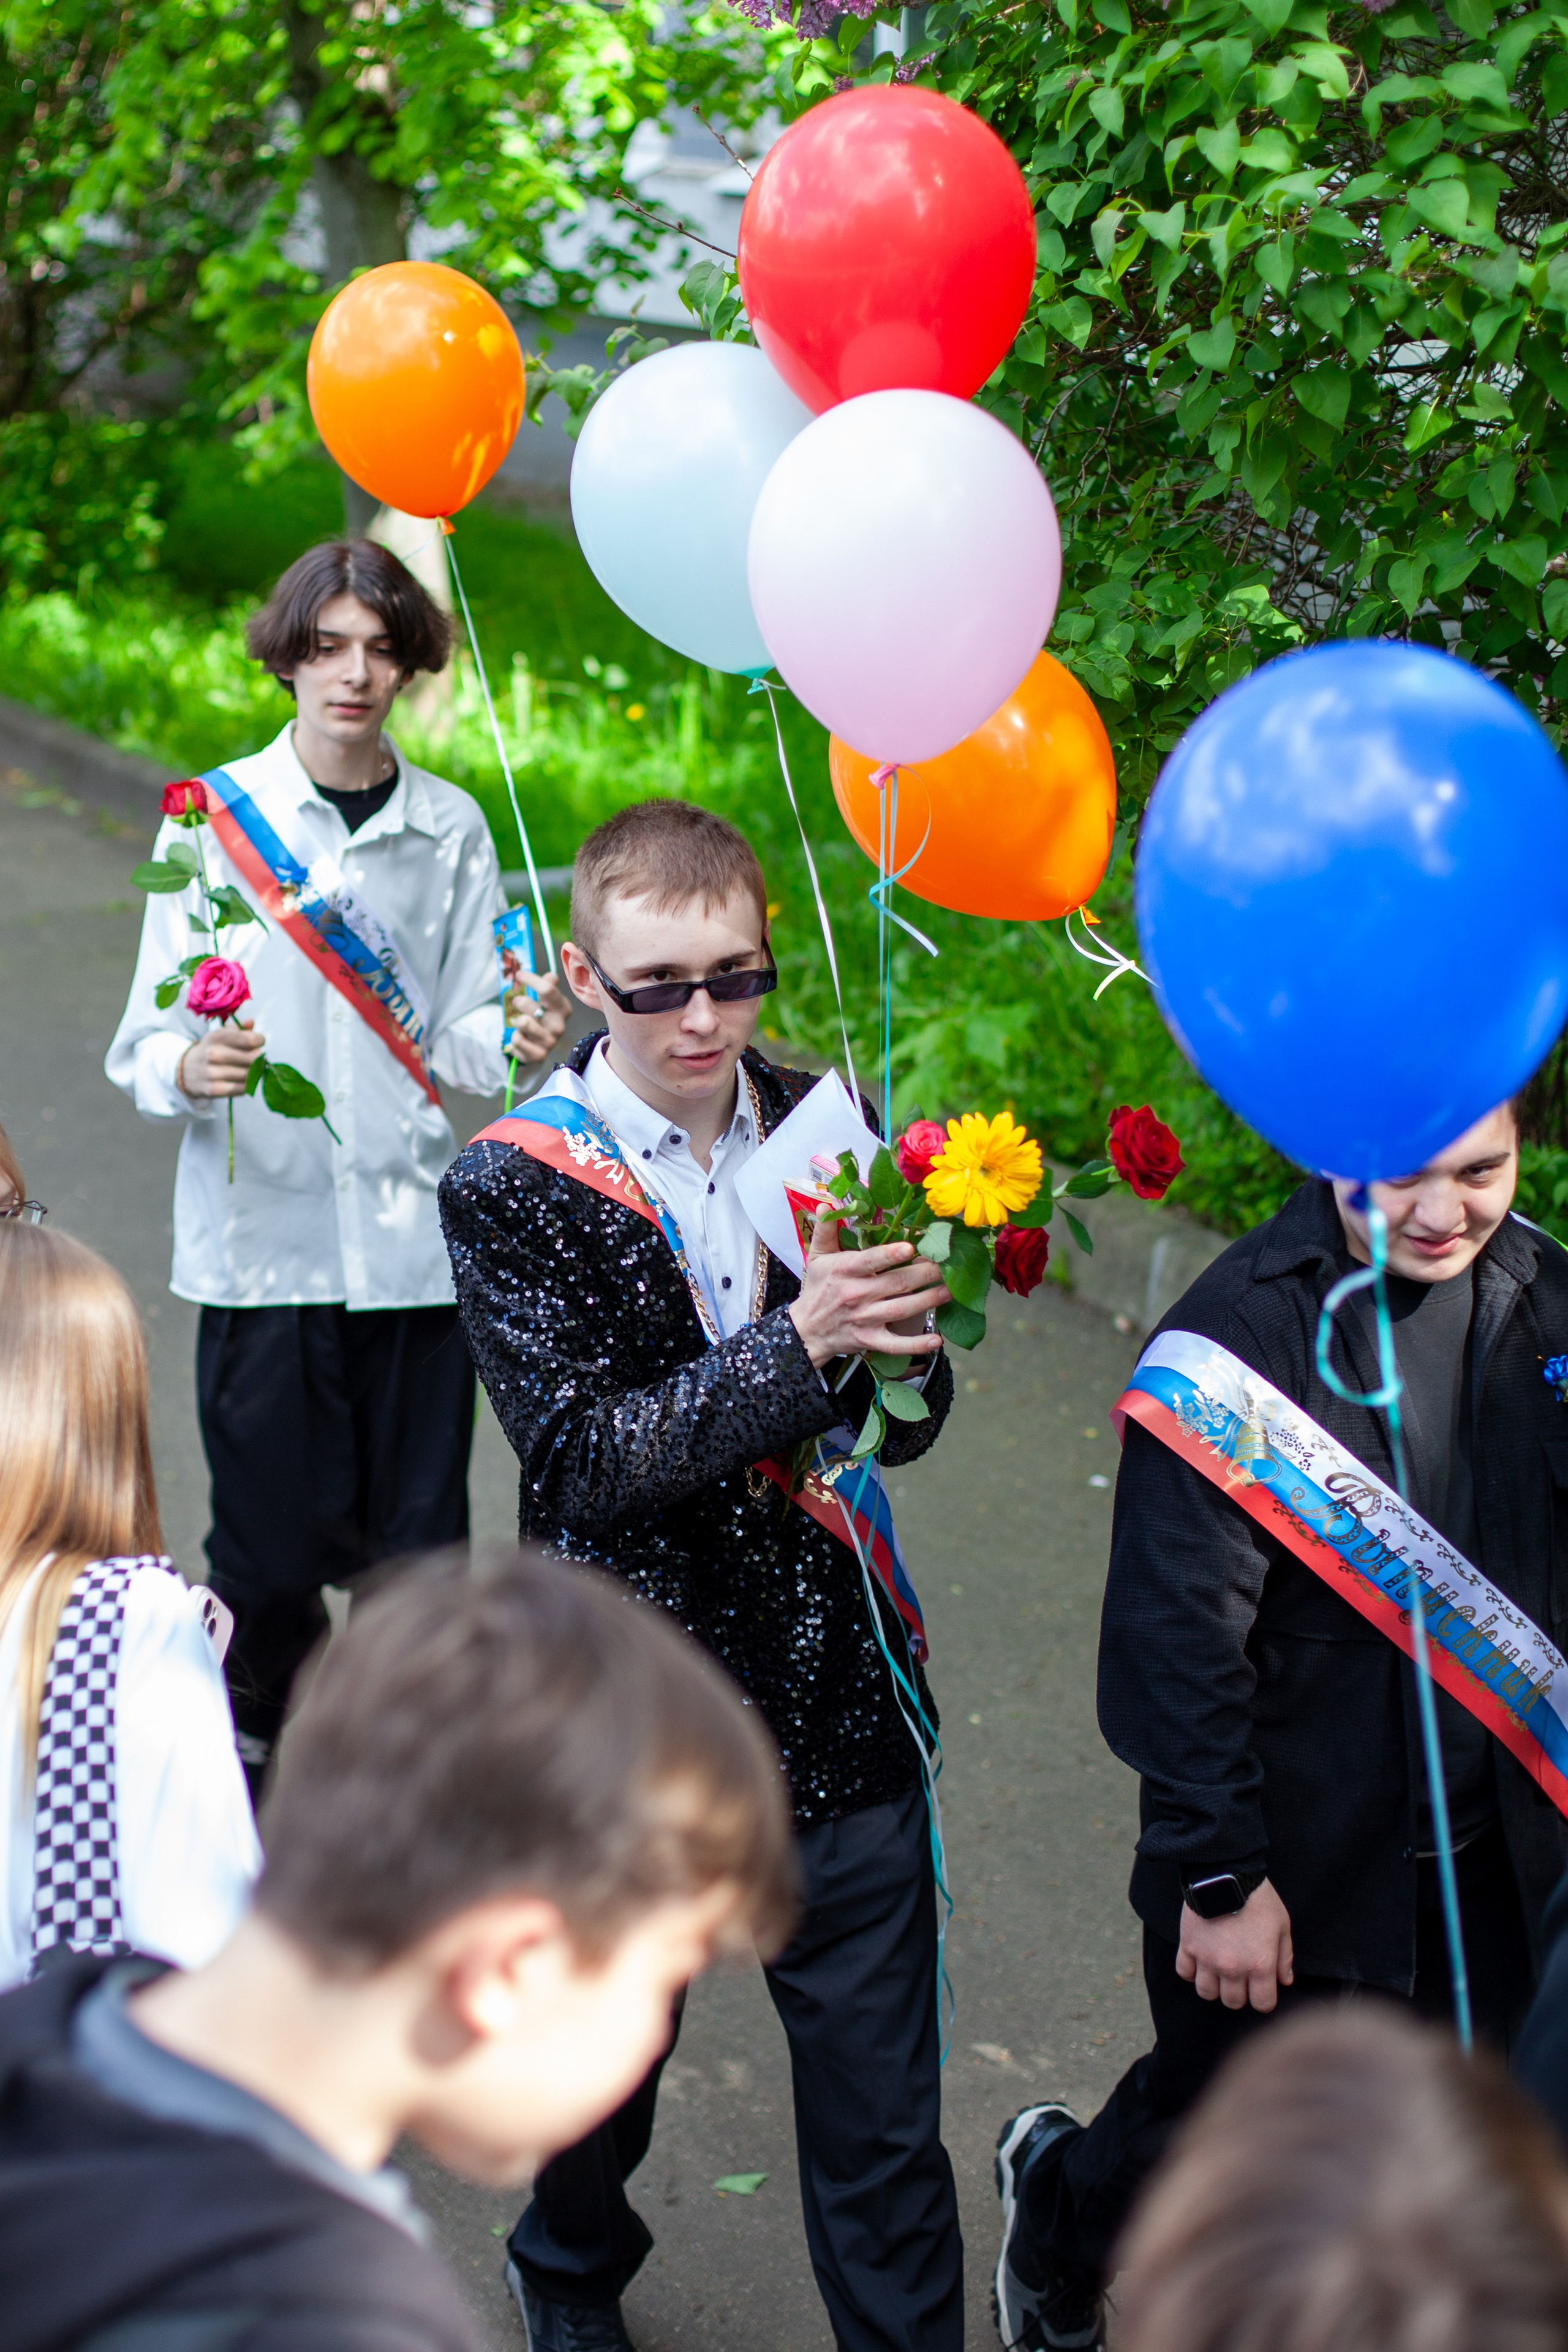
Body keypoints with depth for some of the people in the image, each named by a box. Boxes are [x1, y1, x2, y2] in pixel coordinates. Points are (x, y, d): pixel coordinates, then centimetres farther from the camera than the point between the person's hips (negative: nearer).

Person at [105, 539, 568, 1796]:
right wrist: (191, 1067, -23)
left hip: (415, 1235, 2)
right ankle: (259, 1759, 25)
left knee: (418, 1550, 6)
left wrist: (518, 1041, -14)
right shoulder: (213, 819, 0)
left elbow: (455, 1042, 7)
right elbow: (144, 1044, 0)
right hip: (262, 1236, -1)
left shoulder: (451, 830, 6)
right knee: (269, 1548, 3)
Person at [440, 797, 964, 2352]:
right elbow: (584, 1459, -20)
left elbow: (908, 1421, 1)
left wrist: (904, 1345, -22)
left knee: (882, 2118, 7)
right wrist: (797, 1343, -31)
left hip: (838, 1698, 1)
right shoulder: (511, 1189, -11)